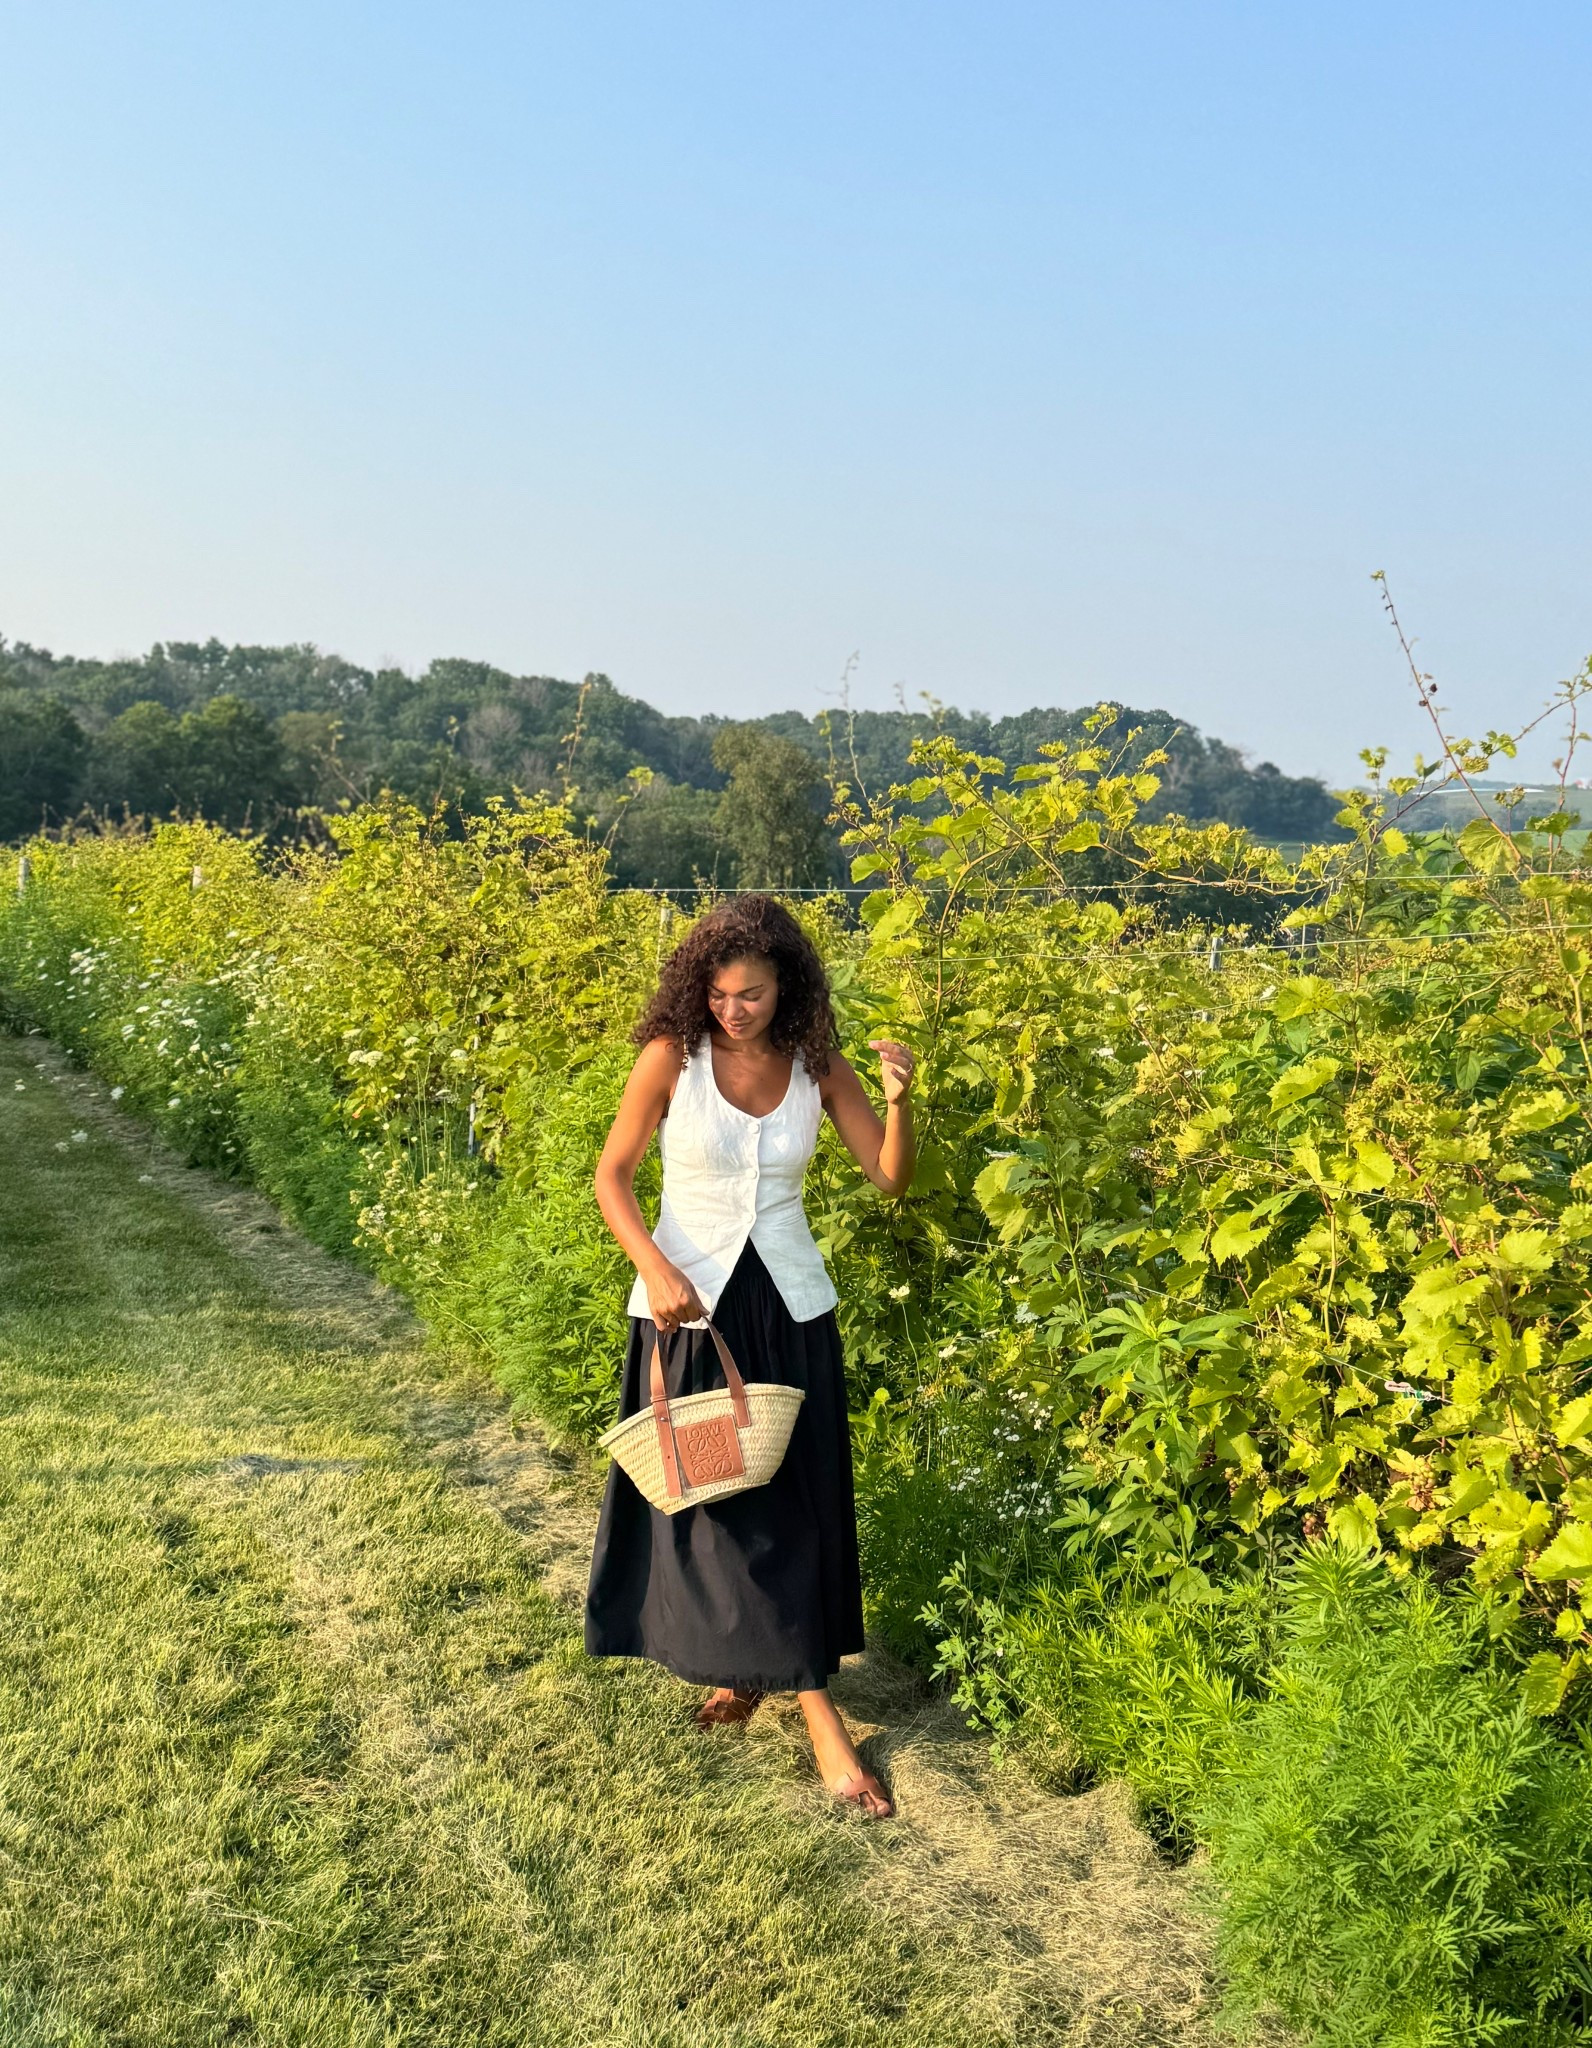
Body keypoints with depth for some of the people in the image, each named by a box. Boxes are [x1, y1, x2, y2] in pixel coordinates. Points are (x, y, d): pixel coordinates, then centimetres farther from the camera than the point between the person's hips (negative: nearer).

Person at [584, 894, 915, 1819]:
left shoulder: (818, 1067, -4)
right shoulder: (672, 1057, -10)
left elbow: (893, 1177, -5)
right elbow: (612, 1175, -4)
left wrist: (901, 1101, -23)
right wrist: (655, 1269, -18)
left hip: (789, 1308, 2)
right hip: (688, 1302, -1)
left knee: (796, 1503, 4)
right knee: (708, 1496, 1)